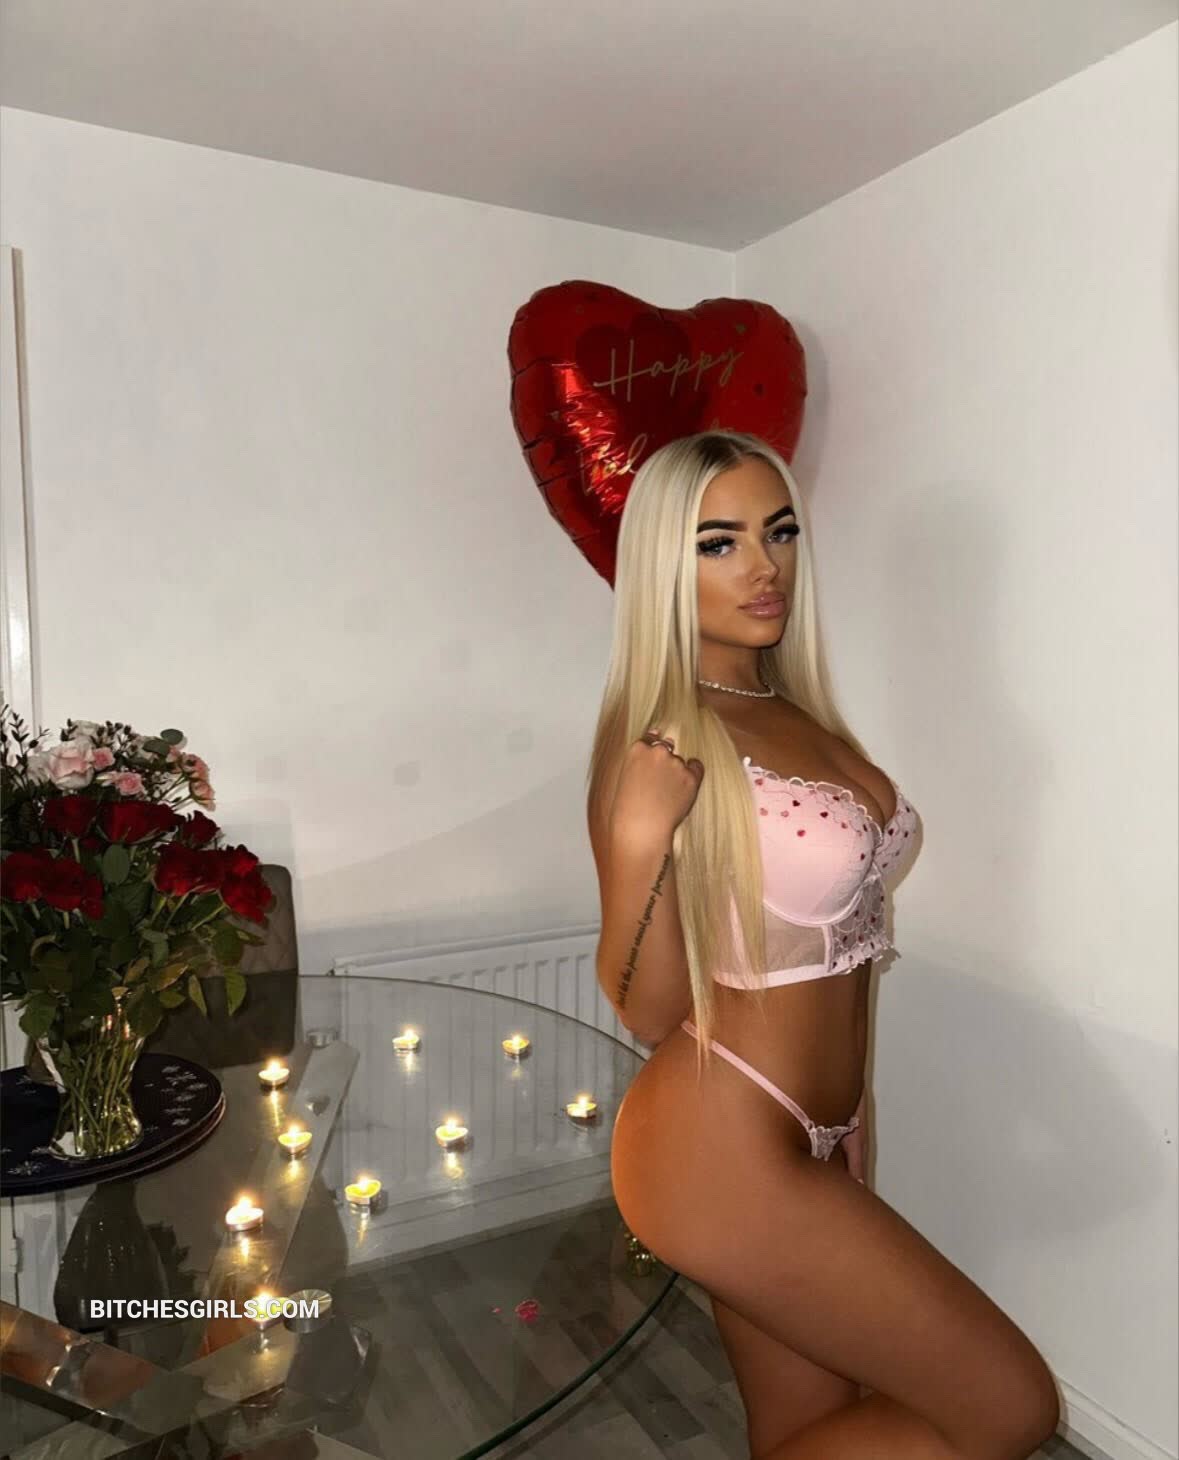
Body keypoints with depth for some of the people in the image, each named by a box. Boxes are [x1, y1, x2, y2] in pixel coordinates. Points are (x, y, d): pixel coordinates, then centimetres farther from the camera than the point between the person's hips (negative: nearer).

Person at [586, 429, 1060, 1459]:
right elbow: (649, 1013, -16)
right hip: (723, 1153, -7)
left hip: (822, 1138, 8)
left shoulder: (798, 713, 5)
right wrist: (638, 842, -31)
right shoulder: (661, 738, -18)